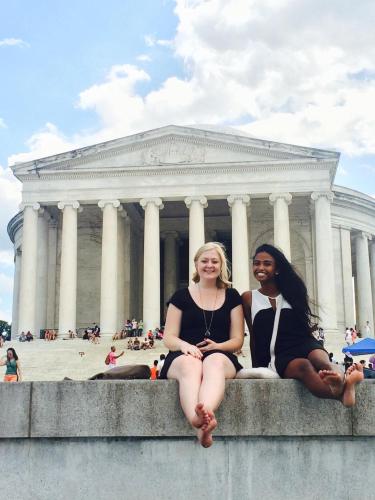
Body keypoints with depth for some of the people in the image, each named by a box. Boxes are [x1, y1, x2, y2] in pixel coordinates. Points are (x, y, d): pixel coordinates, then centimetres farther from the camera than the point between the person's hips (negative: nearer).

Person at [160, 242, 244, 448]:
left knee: (214, 362, -39)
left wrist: (217, 346, -11)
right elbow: (169, 338, 8)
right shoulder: (181, 296, 14)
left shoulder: (232, 296, 17)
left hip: (220, 356, 1)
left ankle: (205, 412, -69)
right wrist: (184, 345, -16)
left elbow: (237, 340, 12)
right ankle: (202, 423, -67)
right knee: (190, 364, -40)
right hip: (183, 357, 0)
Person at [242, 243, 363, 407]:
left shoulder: (291, 292, 18)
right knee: (303, 366, -37)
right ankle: (342, 393, -62)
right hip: (279, 356, -2)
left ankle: (340, 377, -69)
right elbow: (254, 336, 14)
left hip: (304, 344, 2)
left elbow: (305, 326, 16)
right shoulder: (249, 298, 13)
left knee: (319, 359, -36)